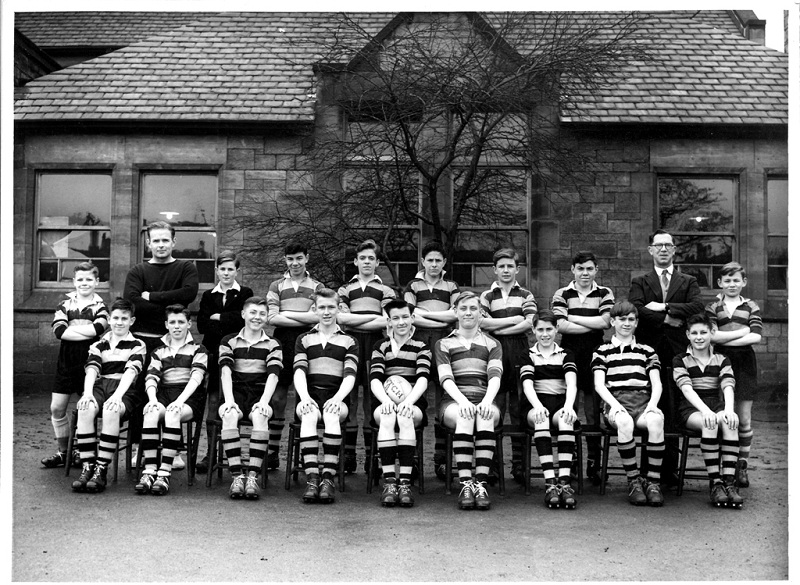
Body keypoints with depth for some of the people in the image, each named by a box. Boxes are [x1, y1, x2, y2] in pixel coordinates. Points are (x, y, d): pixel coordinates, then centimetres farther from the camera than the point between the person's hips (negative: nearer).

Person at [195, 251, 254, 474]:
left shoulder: (246, 294, 7)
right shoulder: (208, 296, 14)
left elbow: (245, 318, -8)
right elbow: (202, 325, 2)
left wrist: (219, 318, -4)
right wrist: (231, 324, -10)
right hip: (213, 353, 2)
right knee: (212, 401, -2)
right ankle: (211, 451, 2)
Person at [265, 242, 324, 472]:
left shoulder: (317, 287, 12)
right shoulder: (276, 286, 13)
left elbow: (319, 316, -4)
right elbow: (271, 317, -1)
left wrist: (286, 313, -5)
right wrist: (306, 319, -6)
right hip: (282, 342, 0)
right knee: (277, 399, -1)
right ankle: (273, 452, 5)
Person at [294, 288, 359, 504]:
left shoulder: (349, 342, 17)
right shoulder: (304, 339, 19)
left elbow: (350, 375, 2)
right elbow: (299, 372, 4)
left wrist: (337, 398, -18)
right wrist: (305, 397, -17)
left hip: (336, 398, 0)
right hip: (310, 396, 1)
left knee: (331, 414, -35)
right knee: (309, 415, -34)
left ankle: (328, 477, -38)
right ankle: (312, 479, -40)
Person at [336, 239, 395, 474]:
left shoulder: (386, 291, 14)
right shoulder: (345, 290, 17)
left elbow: (386, 322, -1)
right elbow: (341, 317, 0)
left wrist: (354, 320, -4)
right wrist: (372, 316, -3)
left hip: (374, 346, -1)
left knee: (372, 399, -2)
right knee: (350, 399, -3)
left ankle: (371, 455, 3)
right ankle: (348, 455, 1)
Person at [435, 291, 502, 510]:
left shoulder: (492, 344, 20)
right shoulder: (443, 344, 17)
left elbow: (495, 376, 1)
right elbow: (445, 378, -1)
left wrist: (487, 401, -21)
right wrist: (462, 401, -22)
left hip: (484, 400, 1)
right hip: (454, 401, -1)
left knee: (485, 415, -35)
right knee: (465, 416, -36)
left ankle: (481, 483, -40)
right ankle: (465, 484, -40)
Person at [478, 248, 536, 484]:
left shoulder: (526, 296, 13)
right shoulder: (487, 296, 12)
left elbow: (528, 323, -2)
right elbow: (482, 322, -3)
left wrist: (498, 328, -5)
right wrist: (514, 319, -4)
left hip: (519, 352, 0)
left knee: (519, 408, 0)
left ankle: (519, 464, 5)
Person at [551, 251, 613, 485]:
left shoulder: (604, 294, 10)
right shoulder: (562, 295, 8)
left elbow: (605, 321, -5)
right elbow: (561, 325, -6)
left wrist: (574, 318, -5)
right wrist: (593, 325, -6)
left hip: (595, 356, 0)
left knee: (594, 413, 0)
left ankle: (594, 464, 7)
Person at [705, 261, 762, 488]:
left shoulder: (751, 307, 9)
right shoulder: (712, 307, 6)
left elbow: (756, 337, -5)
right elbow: (711, 336, -9)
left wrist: (724, 339, -10)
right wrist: (743, 331, -8)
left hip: (744, 364, 1)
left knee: (744, 418, 3)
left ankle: (741, 467, 13)